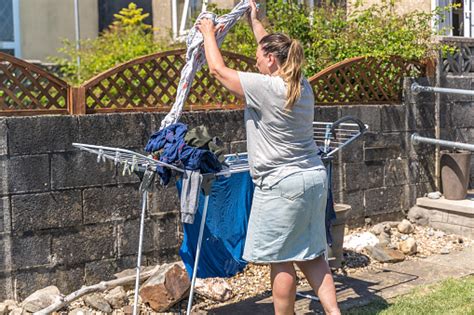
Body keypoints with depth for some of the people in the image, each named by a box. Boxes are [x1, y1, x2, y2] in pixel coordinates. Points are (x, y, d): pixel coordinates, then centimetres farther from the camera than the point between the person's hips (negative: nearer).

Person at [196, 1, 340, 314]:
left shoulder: (264, 88, -14)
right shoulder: (303, 86, 8)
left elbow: (218, 69, -3)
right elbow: (275, 50, 27)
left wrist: (209, 33, 13)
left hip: (281, 185, -8)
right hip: (314, 177, 9)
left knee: (281, 261, 2)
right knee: (312, 255, 13)